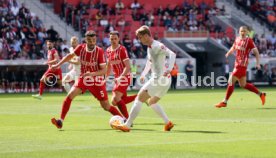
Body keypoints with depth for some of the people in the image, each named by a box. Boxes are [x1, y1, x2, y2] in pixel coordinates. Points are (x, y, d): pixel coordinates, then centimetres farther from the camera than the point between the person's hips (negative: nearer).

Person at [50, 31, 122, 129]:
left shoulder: (99, 51, -17)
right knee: (70, 96, -19)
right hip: (83, 79, 3)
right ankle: (61, 121, -16)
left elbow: (104, 70, -18)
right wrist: (58, 65, 11)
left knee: (106, 106, -2)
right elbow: (70, 56, 12)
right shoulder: (81, 48, -8)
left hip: (97, 80, -3)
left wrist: (92, 73, -34)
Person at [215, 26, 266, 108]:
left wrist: (258, 63, -19)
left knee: (231, 81, -9)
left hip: (242, 65, -8)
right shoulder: (237, 39, 10)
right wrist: (228, 53, 4)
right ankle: (261, 94, 26)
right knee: (243, 85, 15)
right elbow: (233, 48, 26)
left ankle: (225, 102, 0)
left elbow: (256, 52, -9)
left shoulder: (249, 41, -10)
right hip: (237, 64, 8)